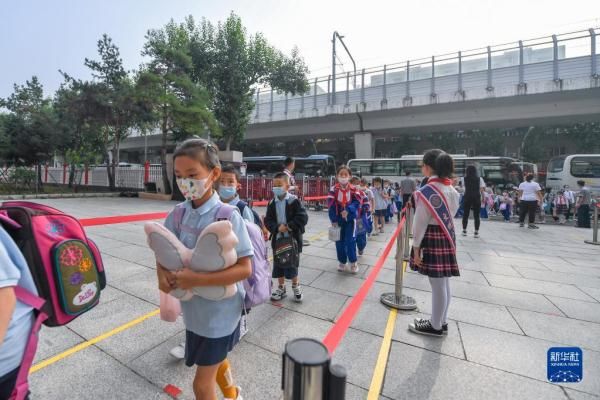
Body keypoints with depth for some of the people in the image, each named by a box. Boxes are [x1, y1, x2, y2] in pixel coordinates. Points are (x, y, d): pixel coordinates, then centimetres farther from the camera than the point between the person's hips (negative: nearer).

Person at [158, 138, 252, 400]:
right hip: (195, 309, 7)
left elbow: (245, 269, -25)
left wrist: (196, 279, -30)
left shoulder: (227, 216, -25)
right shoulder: (178, 214, -6)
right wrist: (161, 272, -15)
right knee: (217, 359, 31)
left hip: (219, 313, -6)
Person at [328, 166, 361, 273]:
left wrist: (348, 210, -25)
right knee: (339, 241, 9)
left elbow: (357, 202, -10)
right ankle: (342, 262, 26)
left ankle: (353, 262, 18)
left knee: (350, 240, -1)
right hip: (338, 219, 1)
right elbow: (331, 205, -7)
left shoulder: (353, 189, -5)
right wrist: (333, 219, -11)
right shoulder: (334, 189, -6)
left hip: (350, 219, -1)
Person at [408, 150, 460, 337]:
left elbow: (420, 223, -16)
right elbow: (451, 215, 12)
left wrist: (416, 248, -10)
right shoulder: (451, 189, 6)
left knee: (437, 286, 4)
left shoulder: (427, 191, -18)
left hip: (432, 240, -8)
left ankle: (436, 326, 20)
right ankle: (442, 322, 32)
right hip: (447, 238, 8)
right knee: (444, 284, 17)